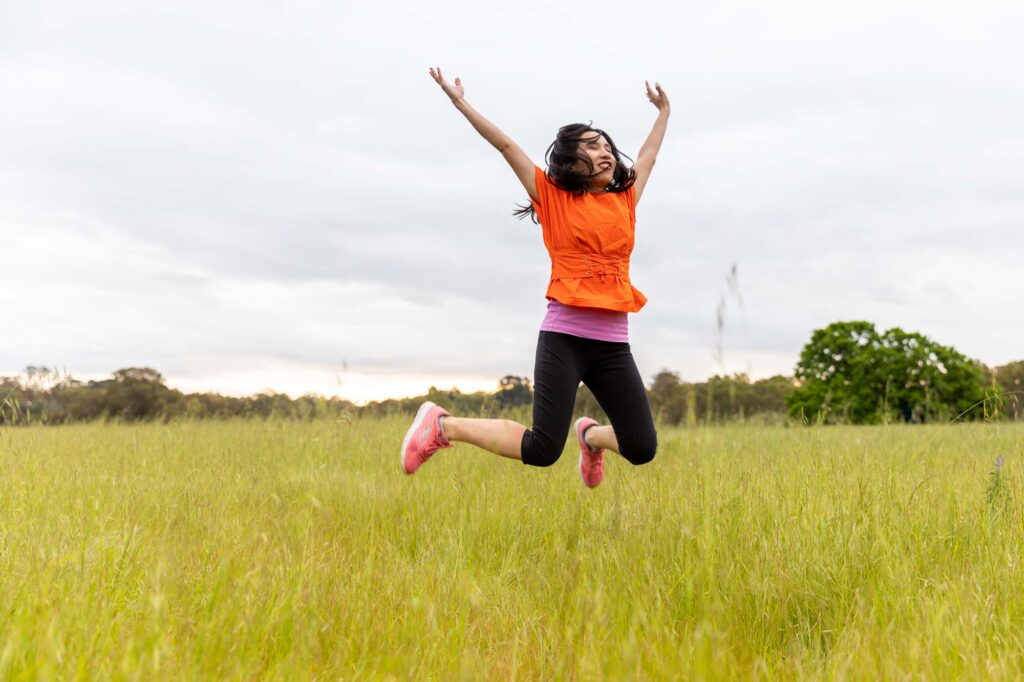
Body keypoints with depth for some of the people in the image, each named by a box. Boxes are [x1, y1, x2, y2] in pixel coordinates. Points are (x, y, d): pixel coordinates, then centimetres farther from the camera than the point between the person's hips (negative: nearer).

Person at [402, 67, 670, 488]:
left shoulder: (625, 199, 16)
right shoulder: (553, 196, 5)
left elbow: (649, 154, 34)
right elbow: (506, 146, 5)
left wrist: (663, 111, 47)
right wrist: (461, 103, 7)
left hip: (613, 345, 5)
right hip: (564, 337, -5)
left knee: (642, 449, 0)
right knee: (542, 451, -12)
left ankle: (591, 435, 34)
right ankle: (443, 425, 8)